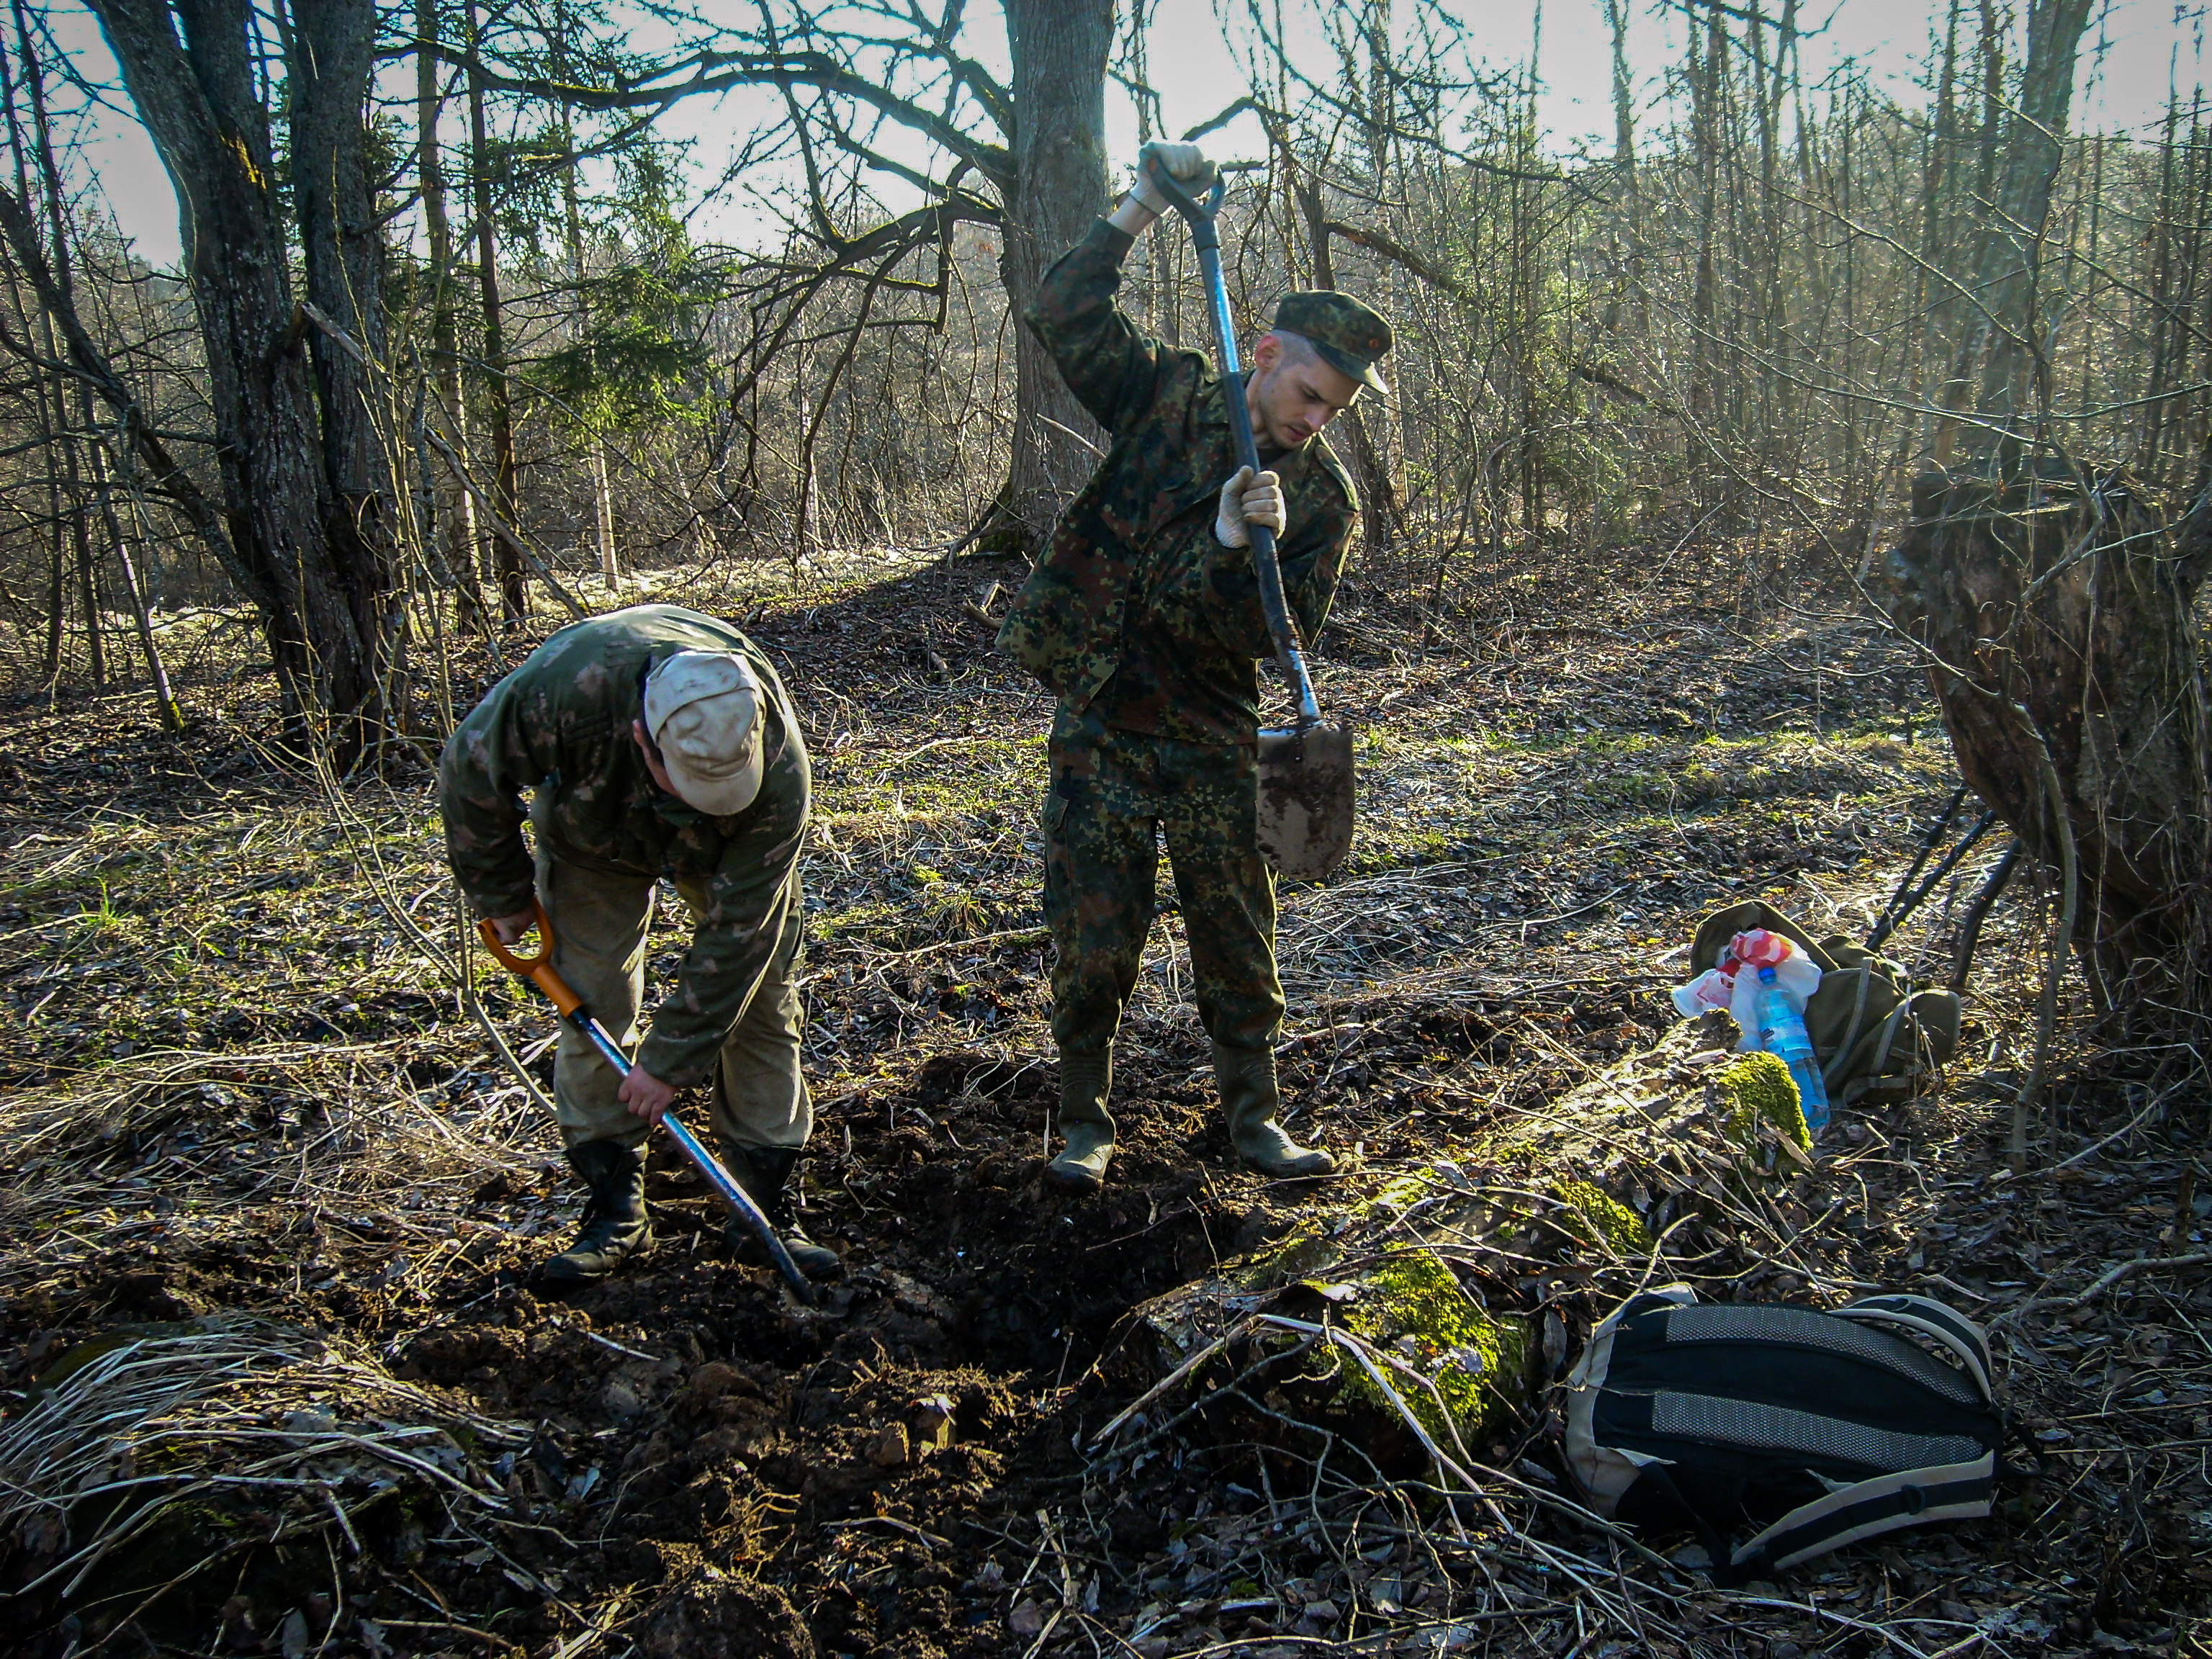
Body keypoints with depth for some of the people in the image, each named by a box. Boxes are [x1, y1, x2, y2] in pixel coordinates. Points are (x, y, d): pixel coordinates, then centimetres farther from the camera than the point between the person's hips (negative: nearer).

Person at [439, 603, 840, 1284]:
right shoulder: (560, 688, -43)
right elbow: (470, 773, -20)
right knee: (591, 1013, -4)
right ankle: (614, 1210, 8)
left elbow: (734, 931, -31)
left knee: (759, 1003, -6)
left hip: (731, 850, 0)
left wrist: (671, 1060, -26)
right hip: (593, 837, 1)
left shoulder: (778, 768, -41)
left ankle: (767, 1207, 4)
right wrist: (504, 895, -8)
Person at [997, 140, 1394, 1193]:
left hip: (1213, 747, 1)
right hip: (1099, 732, 0)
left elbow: (1277, 637, -11)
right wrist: (1142, 208, -12)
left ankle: (1253, 1113, 23)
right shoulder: (1168, 399, 0)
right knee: (1092, 941, 4)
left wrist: (1237, 545, -29)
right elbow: (1063, 315, -6)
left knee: (1238, 940, 8)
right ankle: (1085, 1119, 19)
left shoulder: (1322, 498, -3)